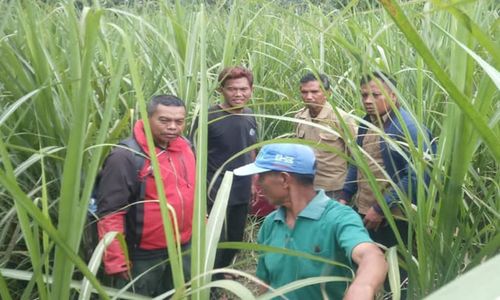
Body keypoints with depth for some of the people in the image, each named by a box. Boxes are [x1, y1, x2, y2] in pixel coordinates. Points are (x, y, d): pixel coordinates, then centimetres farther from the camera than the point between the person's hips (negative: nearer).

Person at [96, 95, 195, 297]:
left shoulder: (186, 148, 0)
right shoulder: (126, 156, -21)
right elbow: (110, 213, -20)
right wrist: (116, 260, -20)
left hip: (183, 247, 6)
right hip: (144, 254, -6)